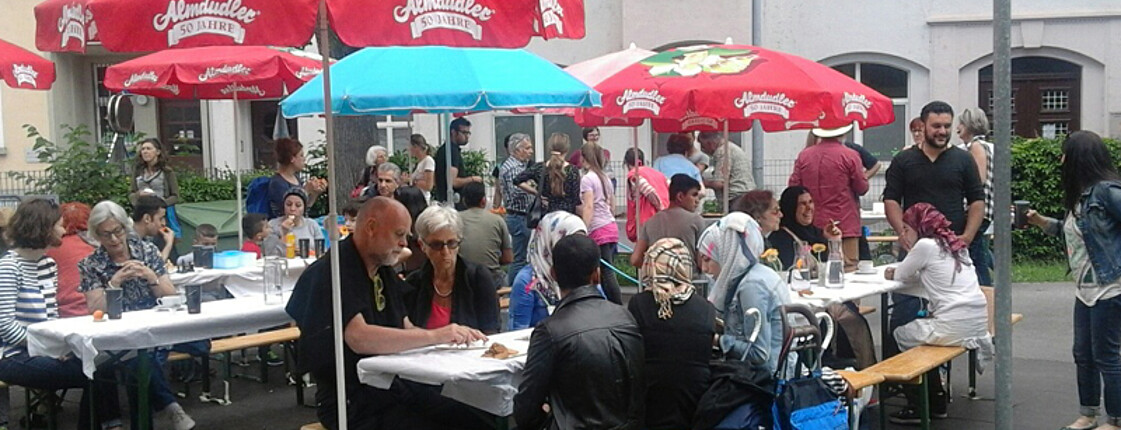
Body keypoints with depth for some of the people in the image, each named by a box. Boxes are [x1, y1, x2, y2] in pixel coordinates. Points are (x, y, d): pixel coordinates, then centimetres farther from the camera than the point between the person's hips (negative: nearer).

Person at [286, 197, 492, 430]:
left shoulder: (384, 270, 13)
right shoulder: (333, 273, -15)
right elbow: (360, 338, -28)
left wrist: (453, 335, -4)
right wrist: (435, 336, -28)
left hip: (398, 387, 8)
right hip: (353, 403, -8)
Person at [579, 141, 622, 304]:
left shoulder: (587, 179, -7)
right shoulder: (606, 178, 17)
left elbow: (588, 207, -16)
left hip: (599, 230, -8)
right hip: (612, 227, 8)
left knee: (606, 273, -8)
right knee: (608, 272, 9)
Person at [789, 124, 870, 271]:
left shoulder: (803, 156, 2)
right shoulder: (850, 156, -8)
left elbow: (793, 187, 5)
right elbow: (862, 188, -3)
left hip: (813, 226, 4)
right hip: (845, 226, -4)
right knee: (848, 270, -1)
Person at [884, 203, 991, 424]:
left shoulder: (925, 245, -7)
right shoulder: (953, 244, 17)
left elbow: (900, 276, 4)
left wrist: (893, 274, 24)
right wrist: (899, 272, 20)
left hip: (954, 327, -8)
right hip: (978, 323, 8)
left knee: (898, 336, 14)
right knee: (916, 328, 27)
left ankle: (917, 406, 17)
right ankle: (936, 400, 28)